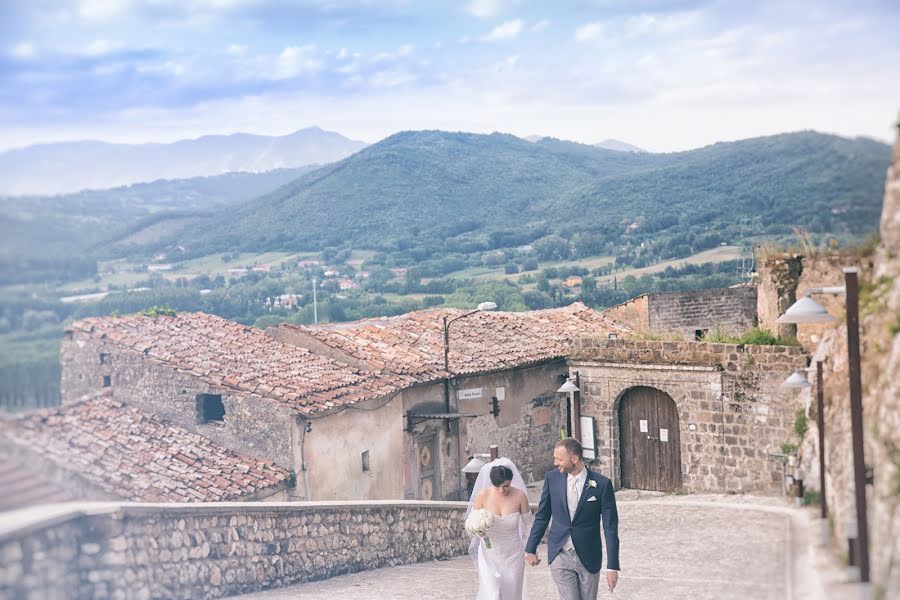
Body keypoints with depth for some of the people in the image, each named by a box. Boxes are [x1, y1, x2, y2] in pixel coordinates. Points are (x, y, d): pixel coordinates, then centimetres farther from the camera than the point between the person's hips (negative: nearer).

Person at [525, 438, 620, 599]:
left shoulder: (602, 484, -10)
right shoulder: (552, 478, -3)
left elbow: (610, 528, -7)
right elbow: (542, 516, 8)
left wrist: (612, 566, -9)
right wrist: (530, 549, 10)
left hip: (589, 558, -1)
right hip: (560, 556, 1)